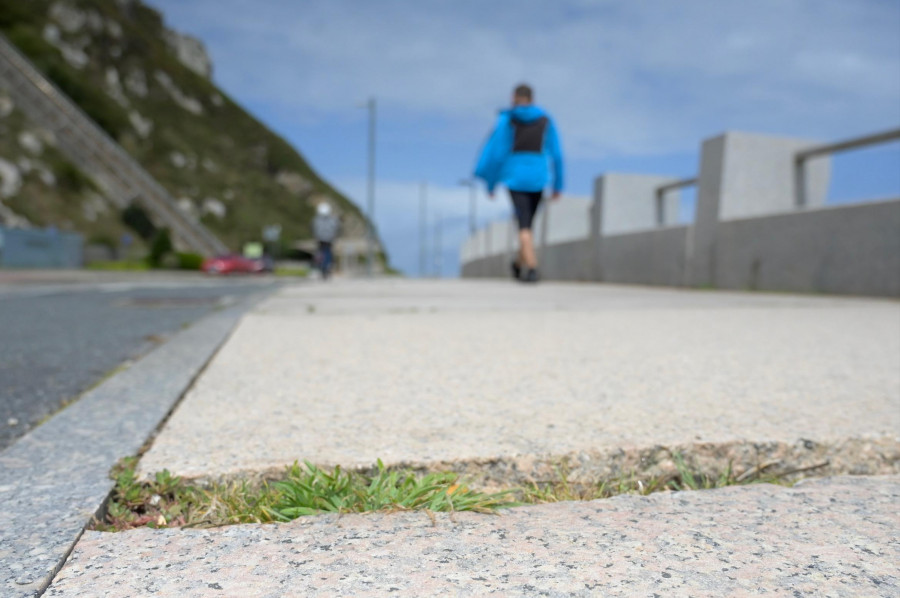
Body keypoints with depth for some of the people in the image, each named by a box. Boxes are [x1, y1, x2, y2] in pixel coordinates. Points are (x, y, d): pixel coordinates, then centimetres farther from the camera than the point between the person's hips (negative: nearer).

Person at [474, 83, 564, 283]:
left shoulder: (507, 119, -2)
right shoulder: (546, 120, 6)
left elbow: (497, 151, -6)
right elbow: (556, 153, 3)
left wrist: (490, 182, 3)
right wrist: (558, 184, 9)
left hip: (515, 178, -3)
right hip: (538, 178, 3)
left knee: (525, 226, -5)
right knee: (528, 220, 20)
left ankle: (532, 268, -19)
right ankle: (519, 263, 33)